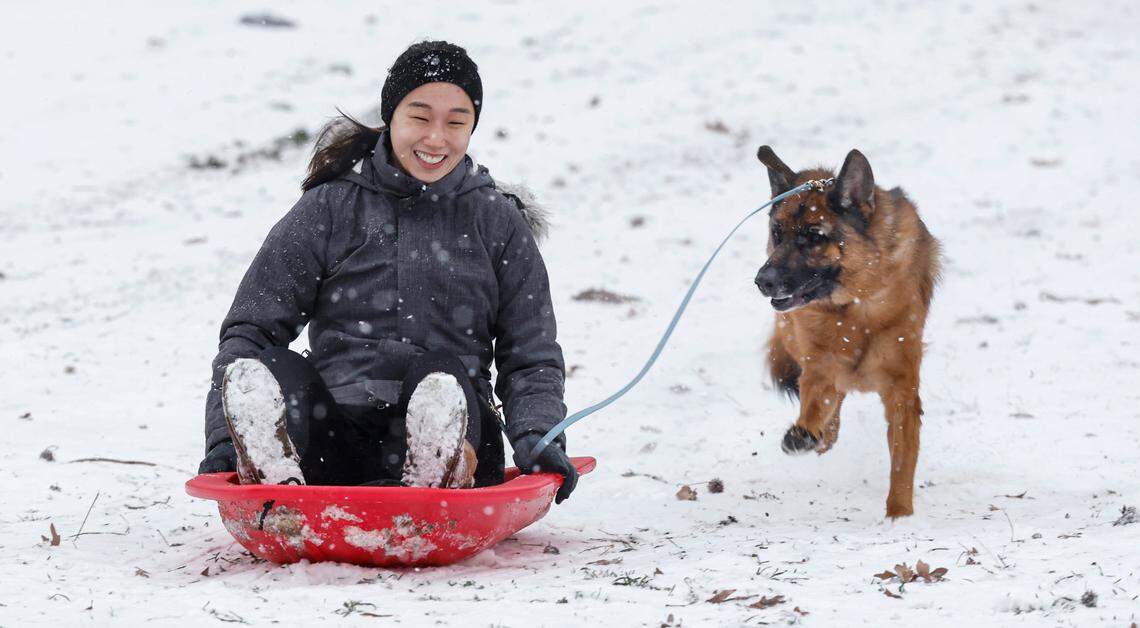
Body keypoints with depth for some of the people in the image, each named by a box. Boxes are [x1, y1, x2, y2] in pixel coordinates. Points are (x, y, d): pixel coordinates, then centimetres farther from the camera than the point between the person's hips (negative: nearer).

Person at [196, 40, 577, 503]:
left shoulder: (499, 224, 13)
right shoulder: (328, 210, 11)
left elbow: (532, 359, 13)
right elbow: (250, 330, 8)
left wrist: (536, 439, -8)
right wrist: (225, 438, -6)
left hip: (450, 436, 0)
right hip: (334, 449, 0)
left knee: (443, 382, -33)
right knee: (252, 373, -30)